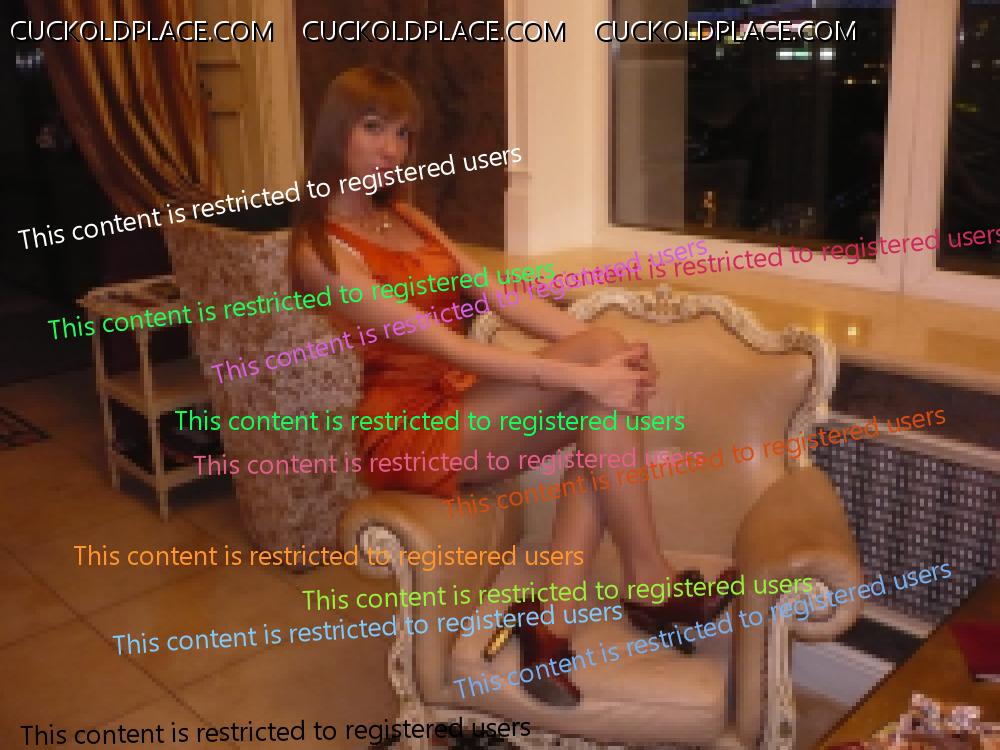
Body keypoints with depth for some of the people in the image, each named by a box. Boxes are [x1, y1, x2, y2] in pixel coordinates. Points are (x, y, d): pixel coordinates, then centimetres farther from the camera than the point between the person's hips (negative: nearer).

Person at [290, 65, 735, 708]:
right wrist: (583, 369, -28)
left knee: (601, 409, -19)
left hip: (463, 405, 8)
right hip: (407, 432, -8)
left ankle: (552, 616, -19)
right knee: (599, 348, -23)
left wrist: (601, 353, -10)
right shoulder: (321, 251, -14)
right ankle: (649, 580, -14)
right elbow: (443, 346, -23)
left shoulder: (405, 216, 14)